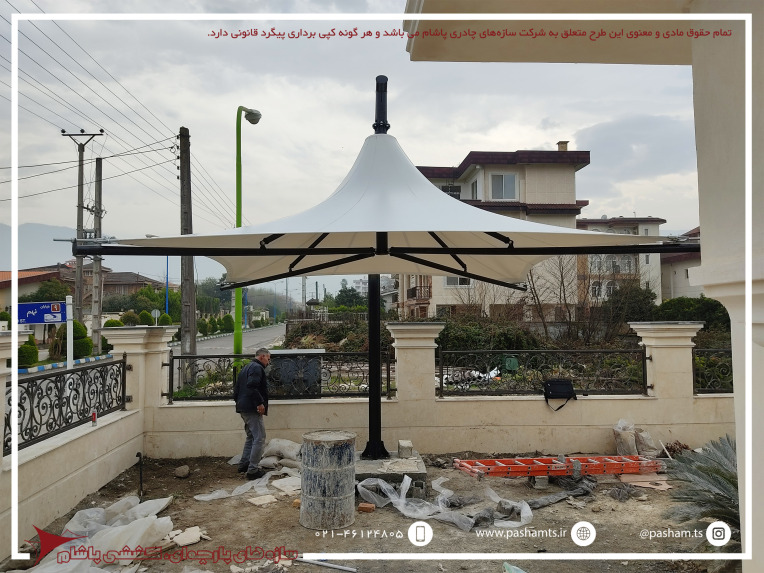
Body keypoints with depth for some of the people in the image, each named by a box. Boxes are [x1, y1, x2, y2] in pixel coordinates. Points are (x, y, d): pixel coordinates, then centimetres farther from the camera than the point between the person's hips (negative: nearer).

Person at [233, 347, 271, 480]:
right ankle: (253, 470, -6)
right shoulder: (257, 368, -12)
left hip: (243, 408, 11)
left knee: (251, 436, 21)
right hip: (253, 409, -10)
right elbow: (251, 386, -26)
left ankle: (243, 464, 26)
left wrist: (238, 401, 24)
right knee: (259, 439, -6)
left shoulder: (245, 368, 21)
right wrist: (260, 403, -24)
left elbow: (236, 388, 23)